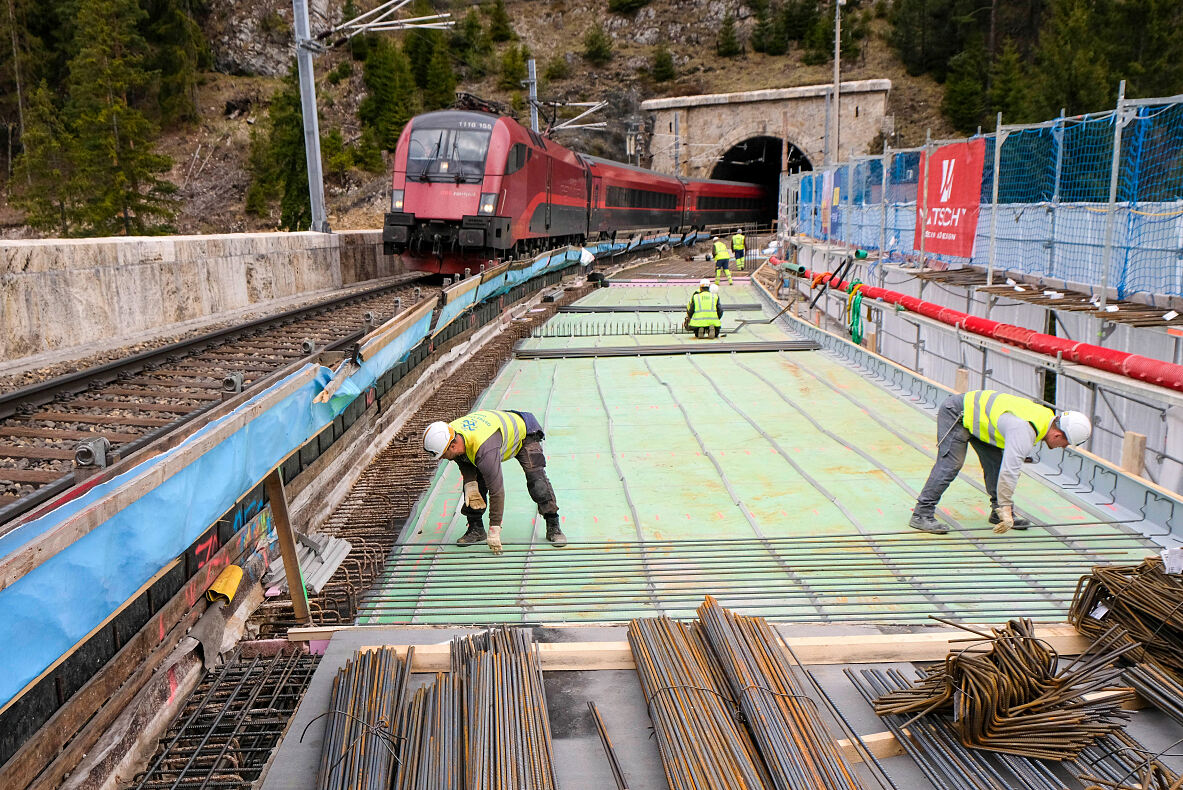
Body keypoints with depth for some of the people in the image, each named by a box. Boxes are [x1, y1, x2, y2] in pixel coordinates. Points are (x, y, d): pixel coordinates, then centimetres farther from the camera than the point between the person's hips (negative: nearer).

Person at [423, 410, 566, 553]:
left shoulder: (485, 450, -47)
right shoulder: (449, 433, -25)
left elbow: (496, 490, -42)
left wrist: (494, 530, -37)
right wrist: (470, 484, -21)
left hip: (522, 432, -7)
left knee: (537, 481, -20)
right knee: (475, 483, -7)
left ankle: (553, 527, -7)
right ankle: (476, 529, 5)